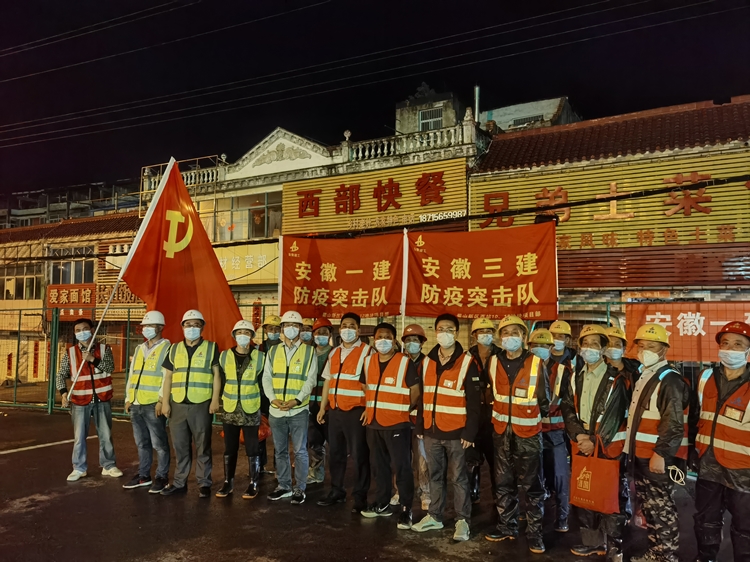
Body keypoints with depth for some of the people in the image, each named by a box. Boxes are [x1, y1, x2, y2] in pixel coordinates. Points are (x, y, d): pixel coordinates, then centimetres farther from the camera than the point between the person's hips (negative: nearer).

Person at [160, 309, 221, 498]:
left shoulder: (211, 348, 3)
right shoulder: (174, 349, 13)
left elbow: (217, 374, 0)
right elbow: (168, 376, 12)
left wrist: (215, 399, -8)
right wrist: (165, 402, 5)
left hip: (202, 405, -3)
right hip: (178, 404, 3)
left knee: (202, 446, 3)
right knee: (180, 446, 10)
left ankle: (204, 483, 12)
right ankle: (179, 482, 21)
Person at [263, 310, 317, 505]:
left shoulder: (309, 351, 0)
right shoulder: (273, 351, 10)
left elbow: (311, 379, -6)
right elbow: (266, 377, 6)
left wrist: (297, 400, -17)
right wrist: (273, 398, -10)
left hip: (299, 410, -3)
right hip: (276, 410, 4)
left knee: (300, 451, 2)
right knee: (280, 451, 13)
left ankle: (299, 489, 14)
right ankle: (284, 486, 26)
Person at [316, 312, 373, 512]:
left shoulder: (366, 352, -6)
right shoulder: (334, 353, 14)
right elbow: (328, 381, 16)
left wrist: (369, 409, -17)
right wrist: (323, 407, 13)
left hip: (356, 411, -6)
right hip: (334, 410, 6)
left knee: (359, 455, 2)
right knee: (336, 453, 14)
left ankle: (360, 496, 13)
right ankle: (336, 491, 27)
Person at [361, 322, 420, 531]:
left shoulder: (405, 362, -10)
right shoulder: (368, 361, 7)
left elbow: (415, 391, -5)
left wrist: (403, 410, 2)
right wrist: (368, 408, 11)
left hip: (397, 424, -6)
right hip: (374, 424, 6)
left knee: (402, 468, -2)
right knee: (379, 466, 16)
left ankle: (406, 509, 8)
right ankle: (382, 504, 30)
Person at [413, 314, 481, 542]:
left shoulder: (467, 362, -8)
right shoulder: (427, 361, 8)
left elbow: (474, 402, -9)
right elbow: (422, 396, 12)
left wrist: (470, 433, -12)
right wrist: (420, 426, 9)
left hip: (456, 433, -5)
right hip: (432, 431, 5)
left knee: (458, 478, 4)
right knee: (435, 476, 16)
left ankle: (463, 520, 16)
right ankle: (434, 516, 28)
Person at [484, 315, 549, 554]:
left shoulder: (536, 363, -8)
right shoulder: (494, 362, 1)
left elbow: (543, 399, 1)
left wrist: (536, 415, 9)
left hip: (528, 432, -3)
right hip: (502, 431, 4)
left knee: (532, 485, 3)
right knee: (503, 483, 13)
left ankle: (534, 532, 13)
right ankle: (507, 526, 26)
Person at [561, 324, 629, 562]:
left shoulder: (615, 380, -6)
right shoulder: (575, 378, 10)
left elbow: (613, 416, -12)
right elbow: (568, 409, 4)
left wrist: (595, 441, -15)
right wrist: (579, 434, -10)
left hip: (609, 448, -5)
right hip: (581, 447, 5)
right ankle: (593, 541, 27)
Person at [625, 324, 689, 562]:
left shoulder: (669, 380, -15)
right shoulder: (644, 377, 14)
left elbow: (673, 424, -22)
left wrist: (661, 454, -24)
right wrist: (633, 450, 19)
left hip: (659, 458, -10)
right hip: (641, 456, 10)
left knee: (662, 510, -3)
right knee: (649, 507, 18)